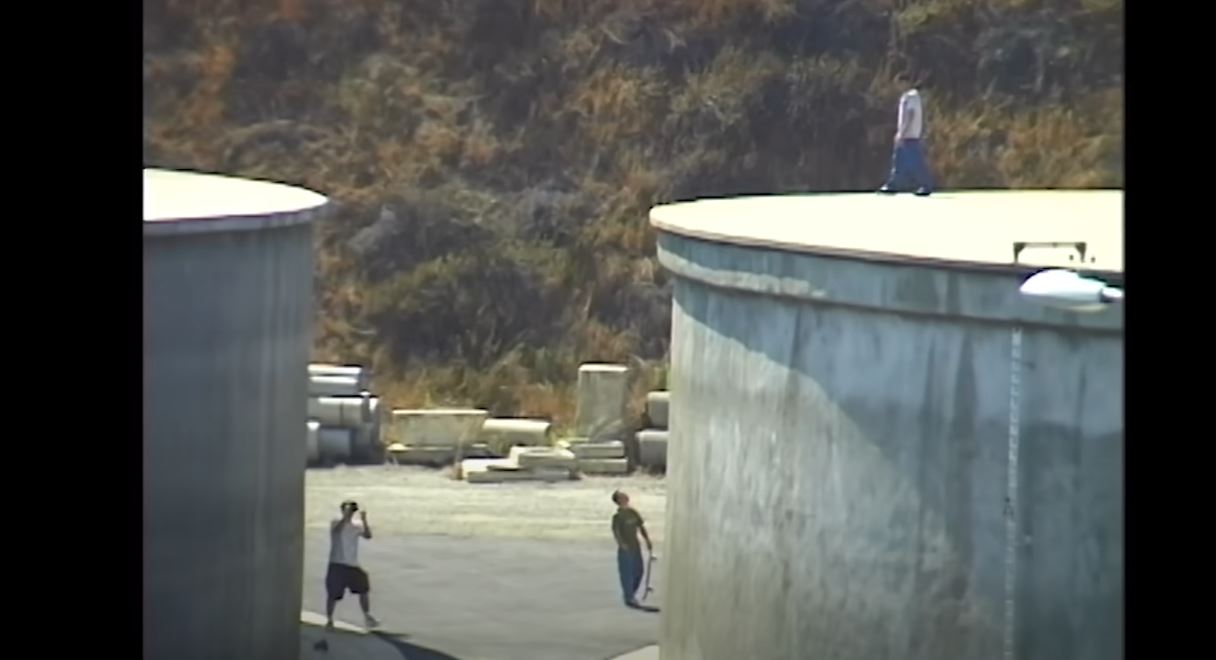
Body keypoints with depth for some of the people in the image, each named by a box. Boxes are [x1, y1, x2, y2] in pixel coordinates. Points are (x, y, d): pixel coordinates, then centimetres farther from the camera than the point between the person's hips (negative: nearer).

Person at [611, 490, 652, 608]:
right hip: (625, 549, -7)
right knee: (627, 573, -1)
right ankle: (629, 598, 8)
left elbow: (641, 527, 16)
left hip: (635, 546, 7)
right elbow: (615, 531, -22)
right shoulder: (618, 515, -13)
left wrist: (648, 541, 11)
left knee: (638, 571, 13)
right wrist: (621, 544, -36)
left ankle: (631, 594, 31)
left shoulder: (633, 512, 8)